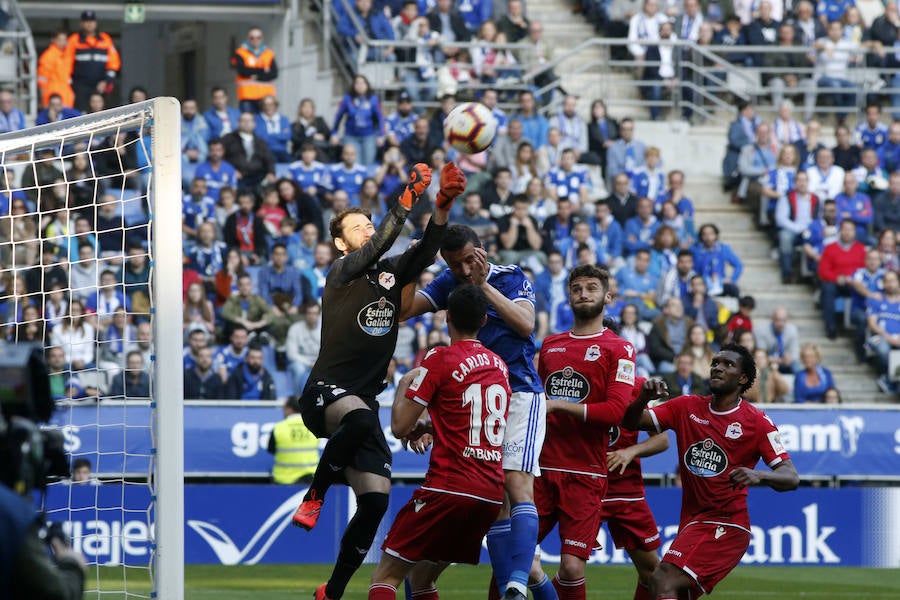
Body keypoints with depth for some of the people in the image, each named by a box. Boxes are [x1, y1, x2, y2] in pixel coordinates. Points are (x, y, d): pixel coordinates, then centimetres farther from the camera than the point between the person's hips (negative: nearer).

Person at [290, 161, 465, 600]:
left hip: (363, 399, 6)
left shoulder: (391, 272, 14)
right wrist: (407, 201, -31)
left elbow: (426, 251, -4)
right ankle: (314, 497, -22)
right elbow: (374, 251, -22)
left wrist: (443, 206, -21)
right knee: (361, 418, -42)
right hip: (325, 393, -6)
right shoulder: (341, 272, -2)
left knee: (376, 500, -4)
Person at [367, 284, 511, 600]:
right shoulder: (499, 365, 14)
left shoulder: (440, 358, -7)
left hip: (450, 487, -7)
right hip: (494, 492, 7)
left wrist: (405, 385, 12)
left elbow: (400, 426, -5)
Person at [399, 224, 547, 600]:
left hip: (519, 394, -5)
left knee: (517, 484, -21)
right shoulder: (448, 284, 9)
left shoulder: (511, 278, -3)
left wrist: (484, 285, -20)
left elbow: (525, 325, -19)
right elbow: (402, 310, -1)